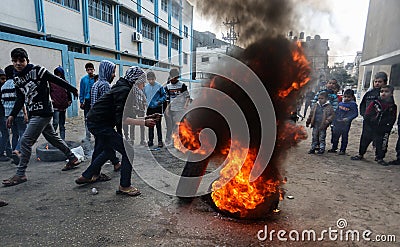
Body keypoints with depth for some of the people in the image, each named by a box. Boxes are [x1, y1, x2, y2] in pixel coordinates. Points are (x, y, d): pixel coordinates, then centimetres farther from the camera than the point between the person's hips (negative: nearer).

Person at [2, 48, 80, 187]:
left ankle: (20, 174, 4)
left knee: (25, 142, -7)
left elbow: (57, 80, -4)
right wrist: (12, 115, 5)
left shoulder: (37, 71, -11)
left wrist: (73, 90, 4)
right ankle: (72, 158, 27)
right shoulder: (17, 78, 11)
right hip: (33, 114, 8)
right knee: (52, 138, 15)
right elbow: (20, 99, 14)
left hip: (43, 112, -8)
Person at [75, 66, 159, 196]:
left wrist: (146, 118, 9)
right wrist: (144, 122, -22)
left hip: (96, 122, 11)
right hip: (100, 124, -11)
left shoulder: (124, 89, 12)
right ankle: (124, 186, 5)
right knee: (128, 151, -8)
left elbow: (127, 117, 12)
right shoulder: (124, 90, -18)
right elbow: (122, 119, -25)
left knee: (108, 150, 30)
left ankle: (86, 176, 46)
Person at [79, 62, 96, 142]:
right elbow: (81, 91, 7)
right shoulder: (83, 79, 3)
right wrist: (81, 101, 2)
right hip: (87, 101, 2)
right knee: (87, 120, 7)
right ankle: (88, 136, 16)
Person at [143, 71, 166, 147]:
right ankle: (150, 140, 21)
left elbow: (164, 95, -2)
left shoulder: (159, 86, -7)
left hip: (157, 108, -4)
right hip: (149, 109, 4)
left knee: (158, 125, 0)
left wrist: (160, 101, -17)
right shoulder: (145, 87, 5)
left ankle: (160, 141, 8)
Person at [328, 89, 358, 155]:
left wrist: (348, 118, -24)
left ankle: (343, 150, 15)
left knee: (344, 136, 5)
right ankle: (334, 148, 25)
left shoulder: (353, 105, -8)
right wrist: (335, 119, 10)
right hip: (337, 122, 5)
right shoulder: (340, 104, 7)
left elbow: (355, 114, -12)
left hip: (346, 123, -5)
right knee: (335, 135, 12)